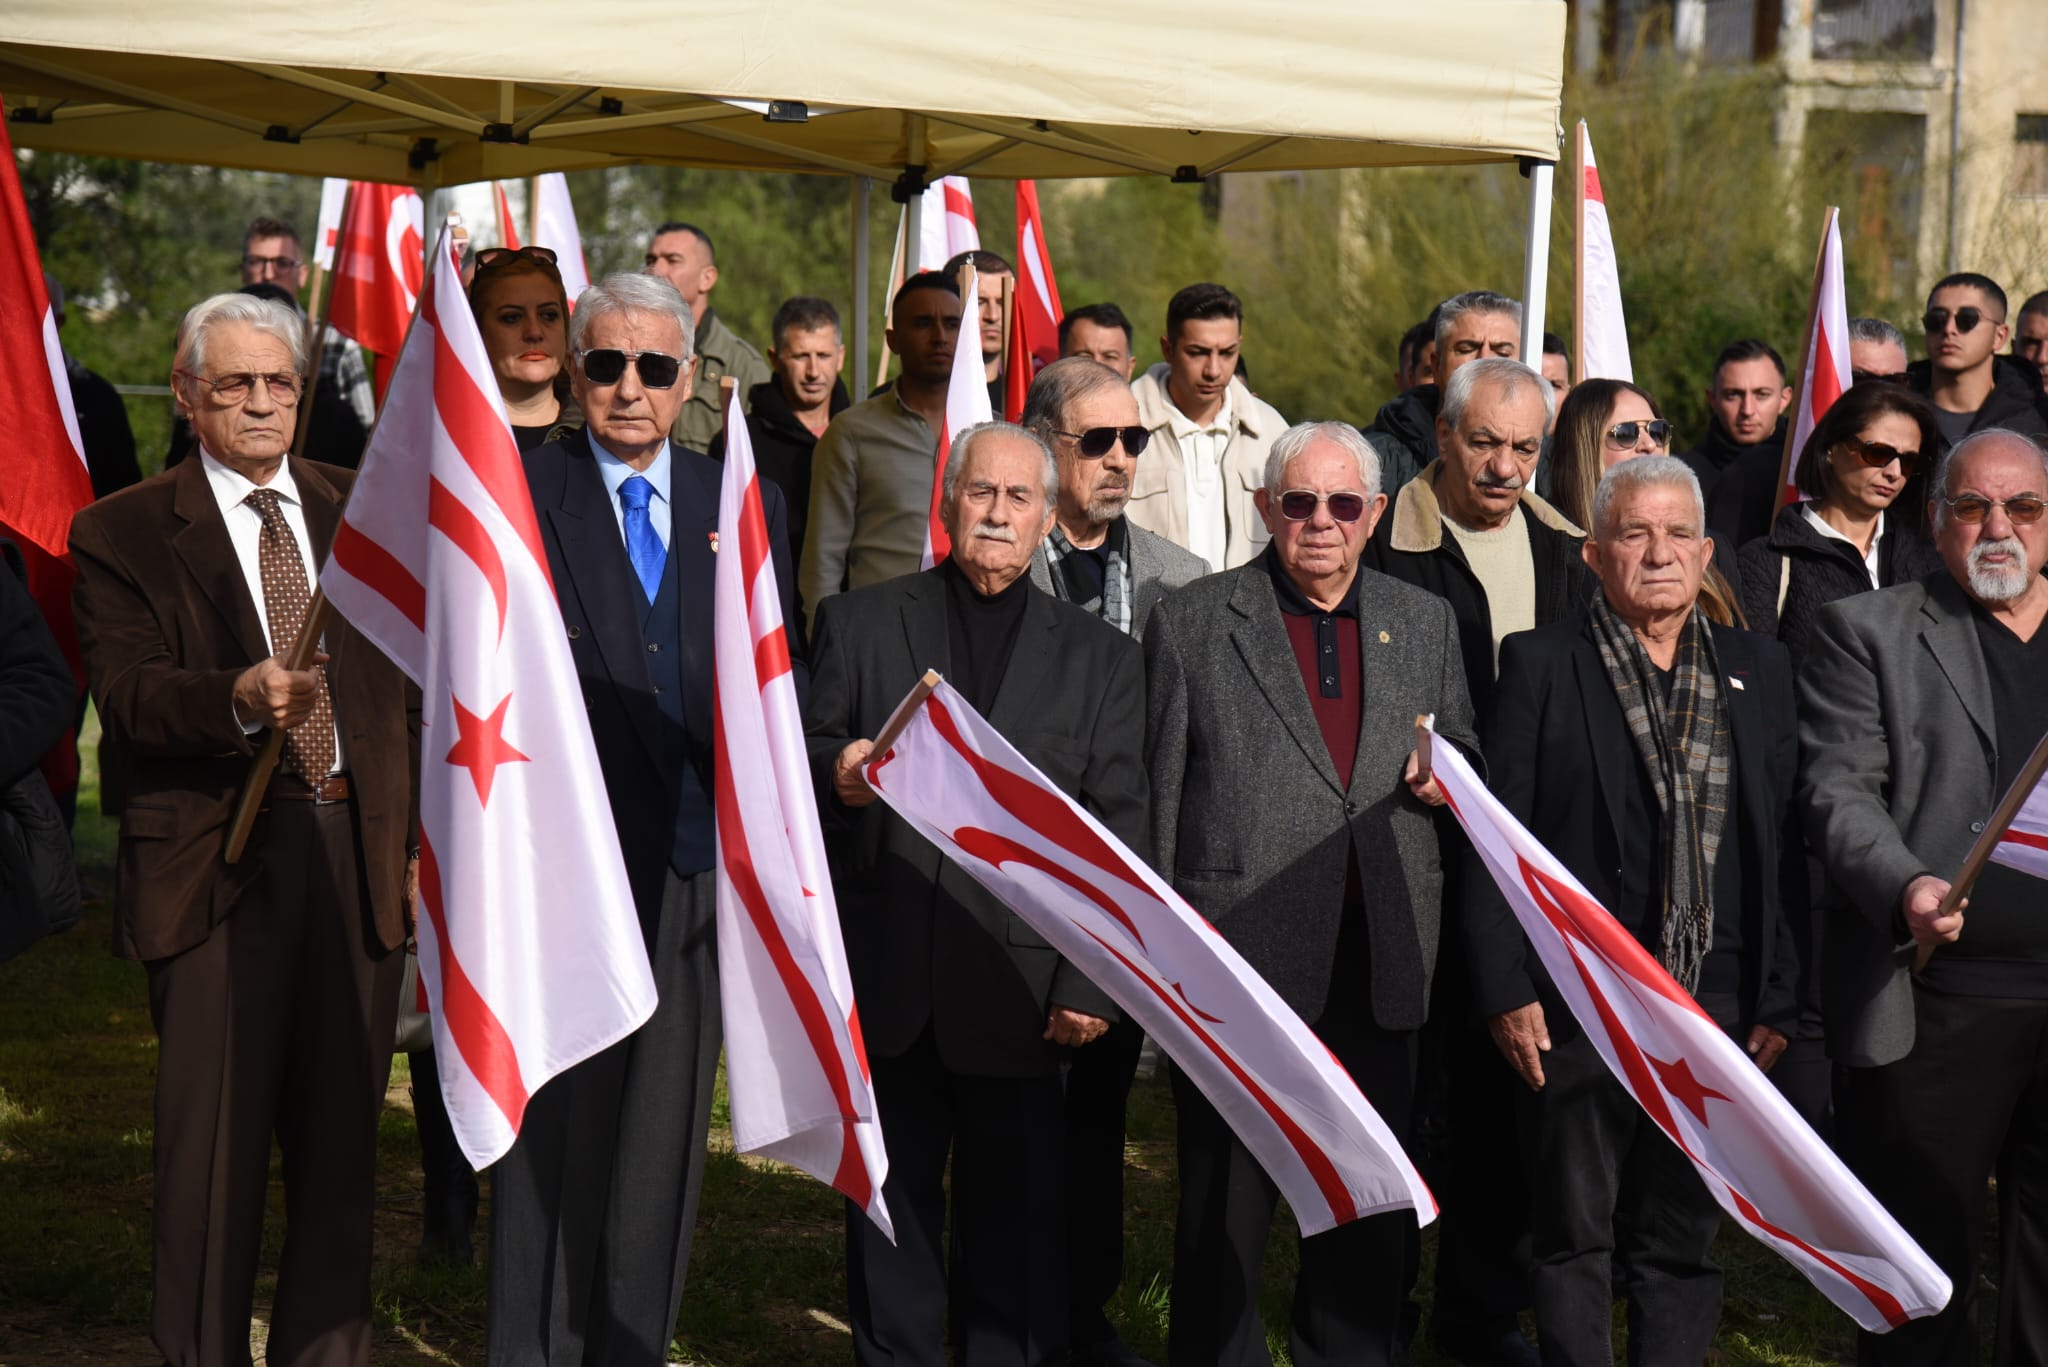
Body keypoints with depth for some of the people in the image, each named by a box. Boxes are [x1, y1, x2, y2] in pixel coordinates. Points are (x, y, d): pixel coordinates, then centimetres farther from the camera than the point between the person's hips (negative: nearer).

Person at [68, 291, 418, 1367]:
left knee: (342, 1129, 9)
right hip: (218, 863, -3)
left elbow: (408, 683, 15)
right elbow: (128, 696, -10)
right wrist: (239, 699, -29)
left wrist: (423, 836, 8)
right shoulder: (123, 533, 3)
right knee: (213, 1136, -2)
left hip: (360, 850, 4)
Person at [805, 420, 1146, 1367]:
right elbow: (807, 762, 7)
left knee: (1015, 1220, 3)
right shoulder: (857, 623, 10)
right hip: (884, 980, 1)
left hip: (1017, 985, 0)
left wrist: (1092, 984, -6)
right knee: (890, 1211, 9)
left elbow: (1119, 832, 5)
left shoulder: (1100, 656, 10)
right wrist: (835, 773, -18)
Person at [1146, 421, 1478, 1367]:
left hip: (1378, 964, 3)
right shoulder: (1191, 623, 1)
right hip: (1240, 958, -3)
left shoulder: (1426, 623, 12)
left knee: (1371, 1208, 11)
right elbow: (1157, 793, 0)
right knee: (1226, 1208, 5)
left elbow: (1462, 752, 21)